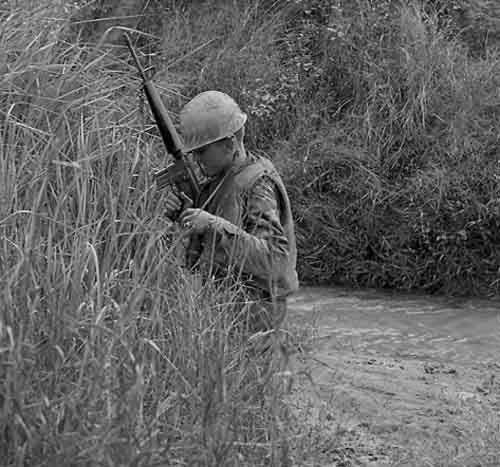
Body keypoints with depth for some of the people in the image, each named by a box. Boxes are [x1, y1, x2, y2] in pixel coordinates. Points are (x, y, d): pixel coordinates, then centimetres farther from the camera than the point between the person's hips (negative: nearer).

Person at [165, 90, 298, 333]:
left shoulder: (257, 187, -16)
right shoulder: (222, 178, 11)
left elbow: (274, 261, -28)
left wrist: (214, 224, -34)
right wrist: (179, 211, -5)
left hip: (245, 310, -9)